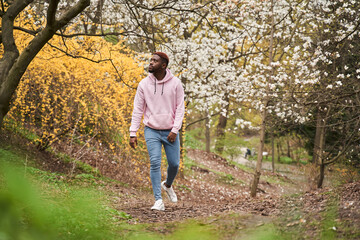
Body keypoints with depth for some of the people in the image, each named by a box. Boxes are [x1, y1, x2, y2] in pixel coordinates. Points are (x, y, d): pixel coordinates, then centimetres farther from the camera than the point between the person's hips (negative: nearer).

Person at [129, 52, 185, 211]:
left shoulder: (175, 83, -6)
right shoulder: (144, 84, -3)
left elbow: (180, 108, -4)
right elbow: (138, 110, 0)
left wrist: (175, 130, -14)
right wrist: (133, 134, -5)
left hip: (170, 131, 0)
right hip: (152, 131, 0)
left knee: (174, 164, 4)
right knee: (155, 163, -11)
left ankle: (167, 185, 37)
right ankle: (158, 200, -7)